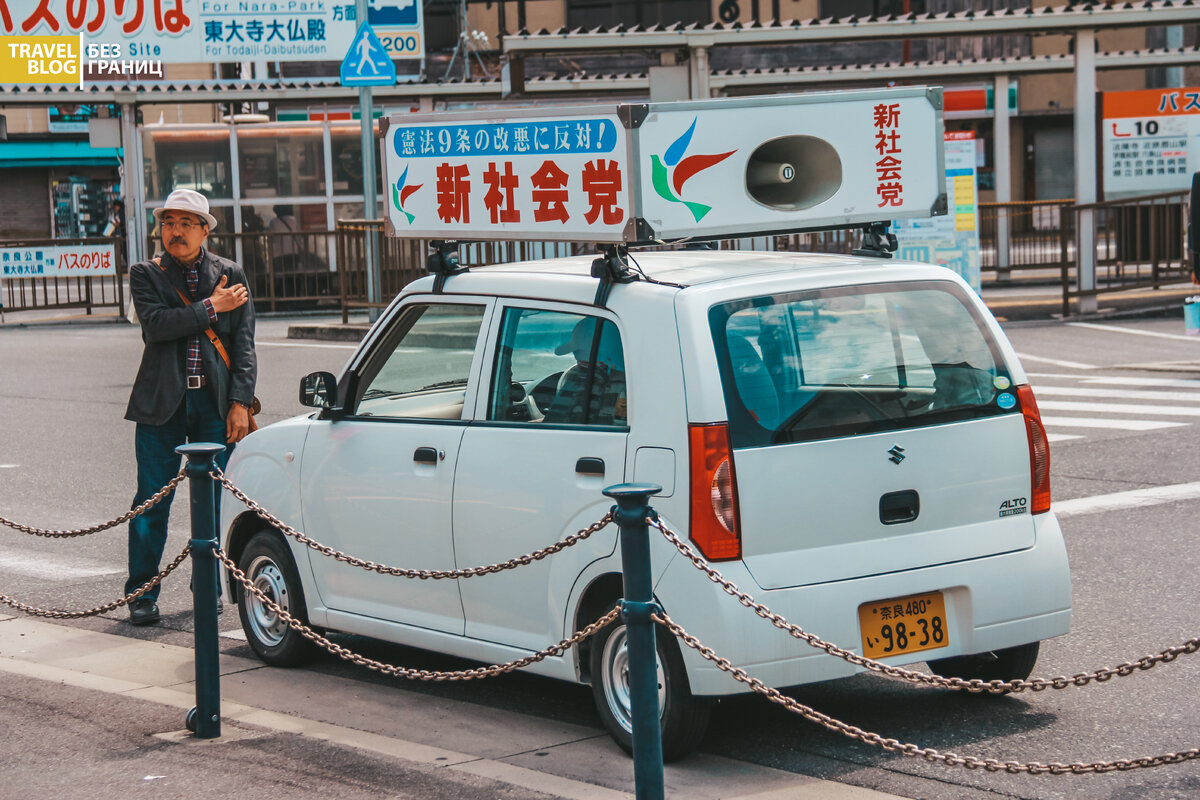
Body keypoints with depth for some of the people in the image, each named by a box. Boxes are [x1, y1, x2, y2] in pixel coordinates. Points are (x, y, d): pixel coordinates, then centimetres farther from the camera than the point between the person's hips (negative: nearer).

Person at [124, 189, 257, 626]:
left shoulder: (230, 275, 8)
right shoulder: (146, 275, 5)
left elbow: (244, 345, 4)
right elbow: (156, 324, -13)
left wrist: (240, 403, -5)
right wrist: (211, 308, -12)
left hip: (217, 403, 1)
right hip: (162, 402, -1)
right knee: (152, 502, 0)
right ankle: (142, 594, 8)